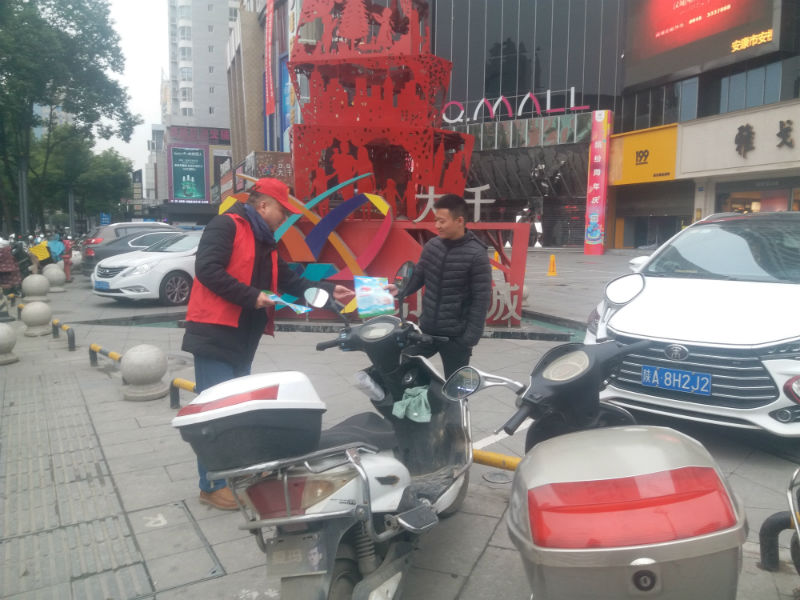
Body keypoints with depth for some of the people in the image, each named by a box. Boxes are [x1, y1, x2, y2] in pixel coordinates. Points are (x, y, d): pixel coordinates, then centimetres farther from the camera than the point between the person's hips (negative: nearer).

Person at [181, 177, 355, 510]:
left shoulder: (264, 243, 19)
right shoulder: (226, 226, -9)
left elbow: (289, 280, 19)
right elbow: (207, 269, -21)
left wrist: (328, 291, 10)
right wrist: (251, 296, -20)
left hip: (242, 339, 9)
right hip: (215, 334, -9)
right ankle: (211, 486, 7)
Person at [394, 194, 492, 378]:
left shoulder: (477, 255, -15)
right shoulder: (432, 245, 2)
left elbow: (481, 299, -14)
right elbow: (419, 275, 12)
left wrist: (471, 337, -16)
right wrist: (400, 289, -8)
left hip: (455, 336, -6)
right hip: (426, 329, 6)